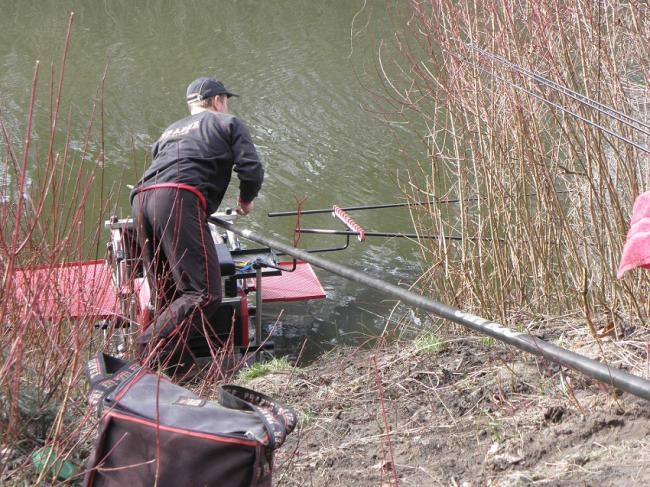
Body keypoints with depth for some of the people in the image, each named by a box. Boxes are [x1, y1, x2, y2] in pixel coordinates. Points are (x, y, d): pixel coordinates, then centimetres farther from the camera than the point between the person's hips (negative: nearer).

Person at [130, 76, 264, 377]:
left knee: (167, 296, 12)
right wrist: (246, 200, 28)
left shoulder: (170, 131, 38)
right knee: (205, 293, -11)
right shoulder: (228, 123, 20)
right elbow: (252, 170, 8)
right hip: (179, 200, -7)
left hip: (140, 199, 7)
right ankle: (152, 349, -24)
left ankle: (178, 368, 6)